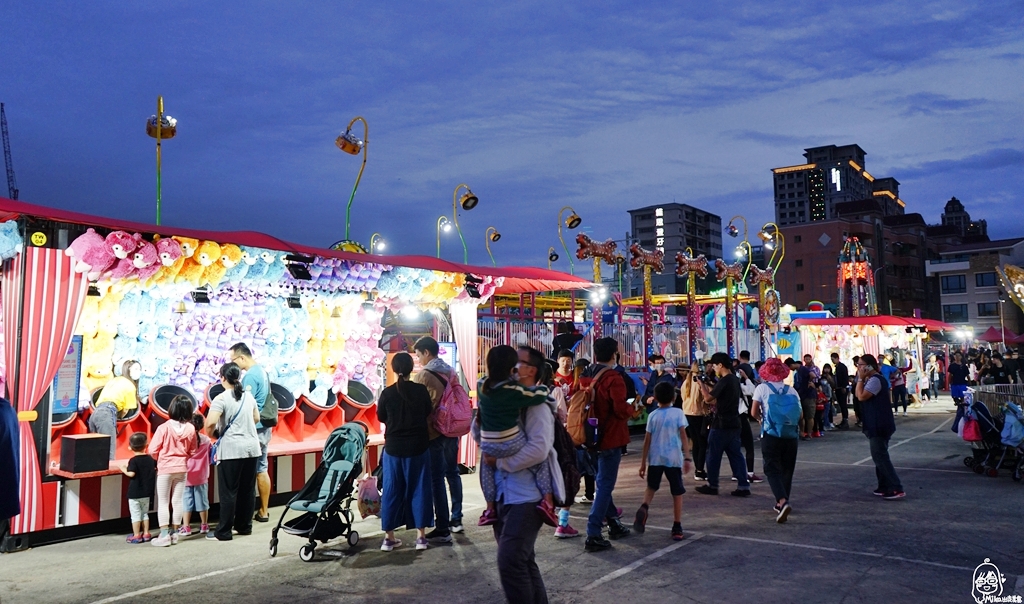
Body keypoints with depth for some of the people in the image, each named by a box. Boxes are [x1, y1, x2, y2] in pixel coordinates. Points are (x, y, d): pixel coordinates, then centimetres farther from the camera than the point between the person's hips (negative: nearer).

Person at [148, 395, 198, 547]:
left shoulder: (164, 427, -16)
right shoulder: (191, 429, -7)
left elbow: (153, 450, -13)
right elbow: (192, 451, 3)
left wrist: (159, 459, 8)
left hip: (165, 468, -3)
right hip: (181, 468, 3)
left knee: (163, 502, 6)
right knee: (177, 501, 12)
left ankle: (164, 535, 3)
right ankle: (174, 532, 18)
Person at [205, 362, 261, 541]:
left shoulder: (221, 399, -10)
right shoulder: (249, 396, 9)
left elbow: (210, 423, -21)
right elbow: (256, 419, 19)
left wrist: (212, 434, -1)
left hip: (231, 449, -6)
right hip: (252, 447, 6)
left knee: (228, 492, 0)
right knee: (247, 490, 13)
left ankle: (223, 532, 6)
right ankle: (244, 526, 23)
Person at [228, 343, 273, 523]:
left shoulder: (250, 376, -16)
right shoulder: (262, 371, 11)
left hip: (254, 429, -9)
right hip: (264, 427, 9)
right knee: (262, 469, 12)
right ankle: (263, 510, 18)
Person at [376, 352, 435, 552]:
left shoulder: (387, 393, -9)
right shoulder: (421, 390, -8)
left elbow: (381, 418, 4)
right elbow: (429, 413, 7)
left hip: (394, 447, 0)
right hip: (418, 447, 0)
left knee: (392, 491, 9)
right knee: (419, 489, 9)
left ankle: (389, 537, 14)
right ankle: (421, 535, 11)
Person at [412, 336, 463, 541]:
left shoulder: (422, 375, -13)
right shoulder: (451, 372, 7)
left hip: (433, 432, -7)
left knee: (437, 479, -2)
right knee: (452, 473, 17)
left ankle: (443, 529, 1)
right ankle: (456, 519, 26)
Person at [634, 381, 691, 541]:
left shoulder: (652, 415, 1)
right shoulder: (678, 413, -2)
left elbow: (647, 440, 1)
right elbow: (683, 435, -10)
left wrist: (643, 462, 6)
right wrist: (687, 457, -9)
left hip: (655, 458, 1)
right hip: (673, 458, -1)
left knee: (651, 487, 21)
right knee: (677, 493, 10)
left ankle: (644, 507, -7)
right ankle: (677, 528, 10)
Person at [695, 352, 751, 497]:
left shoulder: (724, 381, -17)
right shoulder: (735, 379, 11)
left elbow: (708, 398, -18)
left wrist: (701, 384, -6)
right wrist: (707, 386, 15)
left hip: (721, 425, -9)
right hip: (733, 424, 9)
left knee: (713, 455, 3)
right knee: (736, 455, 8)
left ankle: (712, 485, 12)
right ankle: (743, 486, 5)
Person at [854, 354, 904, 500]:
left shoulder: (875, 380, -17)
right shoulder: (872, 379, 16)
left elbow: (862, 396, -23)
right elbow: (857, 395, 14)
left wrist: (861, 379, -15)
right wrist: (862, 379, 5)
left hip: (879, 425, -11)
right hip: (877, 425, 11)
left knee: (880, 457, -10)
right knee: (880, 456, 15)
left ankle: (897, 489, -10)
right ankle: (884, 486, 20)